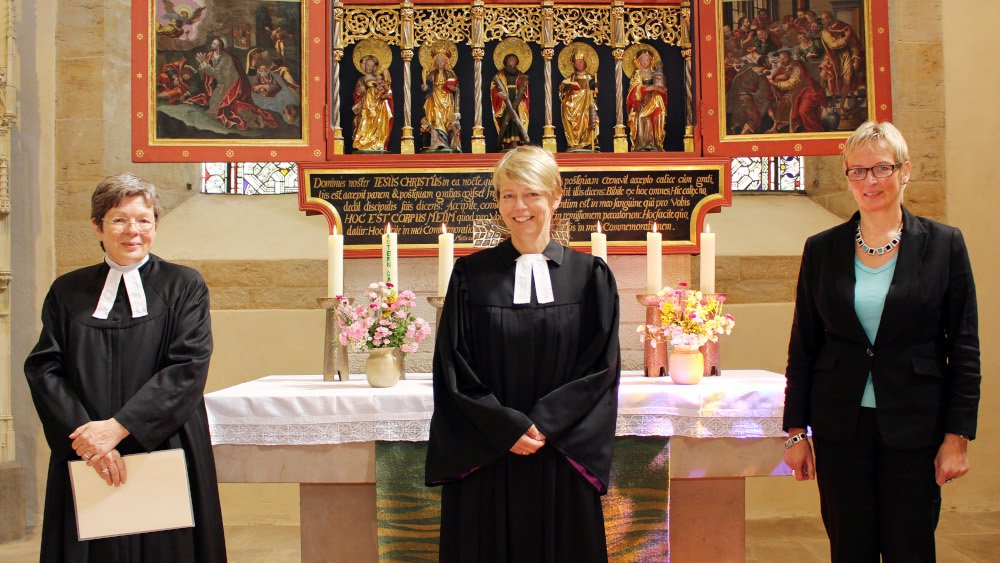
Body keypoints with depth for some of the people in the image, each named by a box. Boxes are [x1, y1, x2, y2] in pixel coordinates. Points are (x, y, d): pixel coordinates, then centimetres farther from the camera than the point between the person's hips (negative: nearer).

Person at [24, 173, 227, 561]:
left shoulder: (184, 287, 3)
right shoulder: (67, 292, 10)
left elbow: (188, 367, -8)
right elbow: (43, 369, 1)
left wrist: (119, 426, -15)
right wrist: (86, 433, -14)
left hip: (163, 454, -2)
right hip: (86, 465, 2)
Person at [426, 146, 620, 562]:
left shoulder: (590, 277, 2)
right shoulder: (471, 275, 2)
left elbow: (602, 366, -2)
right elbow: (454, 368, -2)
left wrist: (544, 423, -12)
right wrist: (506, 426, -11)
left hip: (561, 457, 0)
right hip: (486, 458, 0)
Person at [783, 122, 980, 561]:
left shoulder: (943, 245, 0)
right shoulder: (821, 249, 4)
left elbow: (965, 349, 0)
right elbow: (802, 347, 7)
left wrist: (957, 436, -4)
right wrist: (795, 431, 4)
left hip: (913, 428, -1)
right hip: (839, 427, 2)